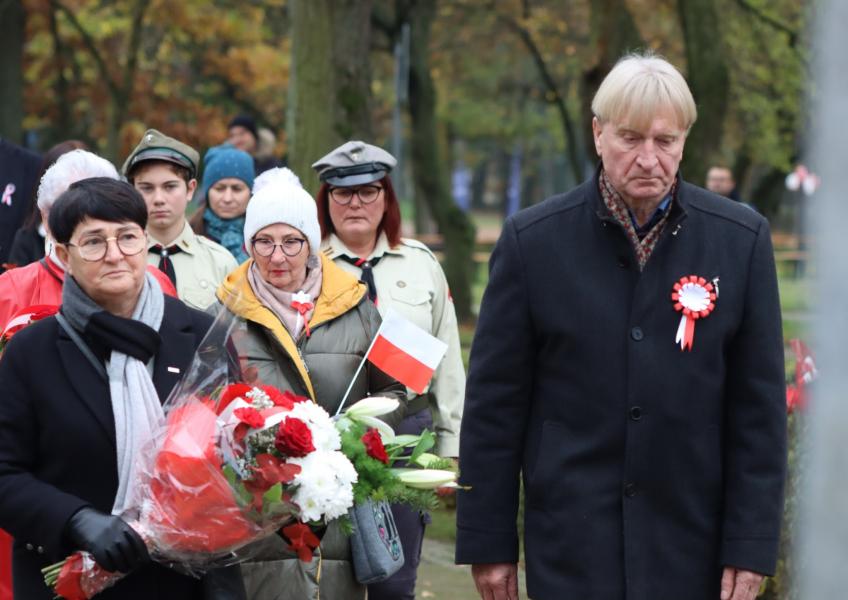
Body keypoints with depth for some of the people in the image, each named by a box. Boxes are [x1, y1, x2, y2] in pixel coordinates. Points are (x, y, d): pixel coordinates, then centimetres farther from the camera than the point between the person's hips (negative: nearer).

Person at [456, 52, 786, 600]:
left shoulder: (741, 240, 0)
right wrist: (487, 541, 0)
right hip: (572, 546, -1)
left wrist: (752, 545, -2)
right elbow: (494, 403, 2)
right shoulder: (533, 240, -1)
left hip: (693, 545, 1)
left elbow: (760, 407, 2)